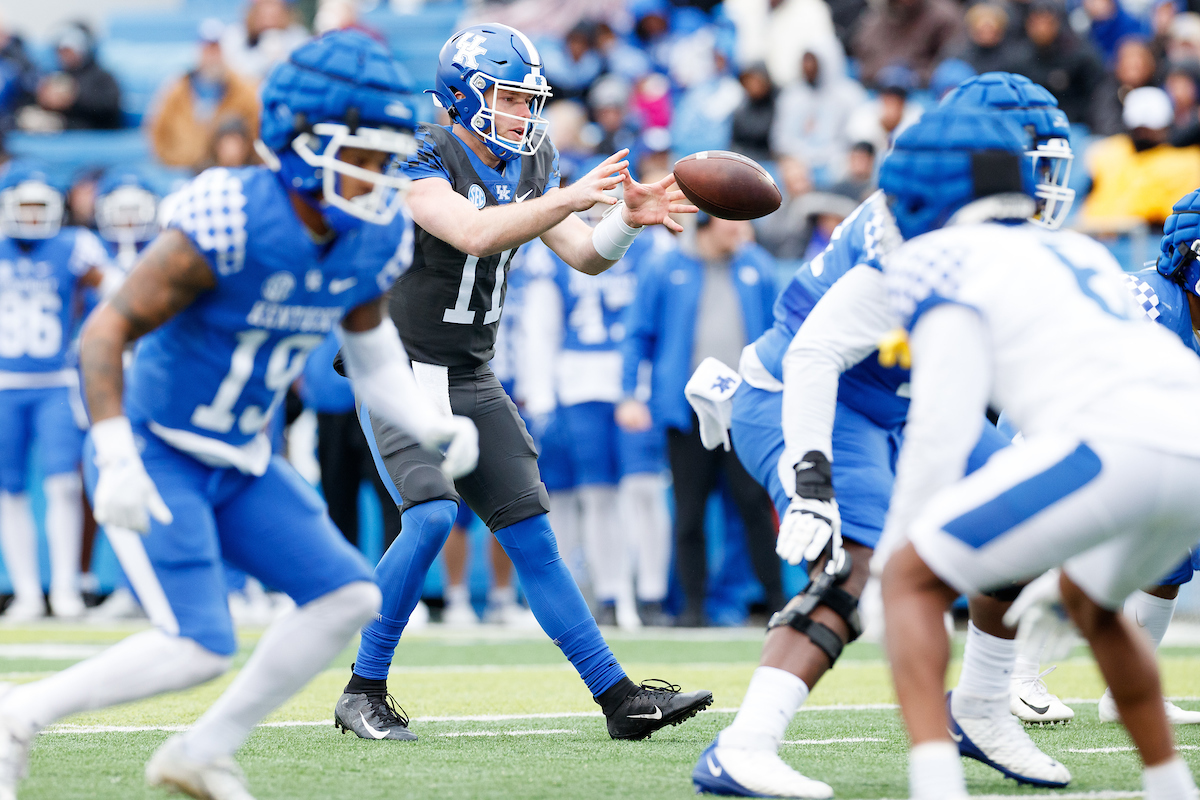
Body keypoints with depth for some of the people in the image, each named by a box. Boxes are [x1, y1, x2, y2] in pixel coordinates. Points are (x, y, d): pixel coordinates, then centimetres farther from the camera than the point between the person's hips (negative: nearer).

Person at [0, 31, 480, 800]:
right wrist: (116, 462, -29)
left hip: (242, 464, 8)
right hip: (155, 456, -8)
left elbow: (368, 343, 15)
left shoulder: (378, 238, -5)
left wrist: (430, 424, 0)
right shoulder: (229, 223, -27)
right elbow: (108, 329, -23)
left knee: (348, 599, -2)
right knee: (198, 647, -17)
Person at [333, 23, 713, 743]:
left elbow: (587, 256, 1)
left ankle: (621, 700, 5)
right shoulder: (419, 159, -16)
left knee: (531, 536, 5)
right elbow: (475, 234, -32)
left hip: (472, 382, 7)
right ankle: (364, 691, -11)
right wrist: (573, 198, -38)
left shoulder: (530, 167, 7)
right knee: (432, 516, -24)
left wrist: (629, 218, -19)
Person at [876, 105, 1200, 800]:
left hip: (1120, 448, -7)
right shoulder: (1081, 253, 33)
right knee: (1089, 599, 34)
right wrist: (1066, 576, 43)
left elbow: (944, 425, 2)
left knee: (911, 581, 4)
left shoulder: (943, 260, 11)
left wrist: (895, 549, 12)